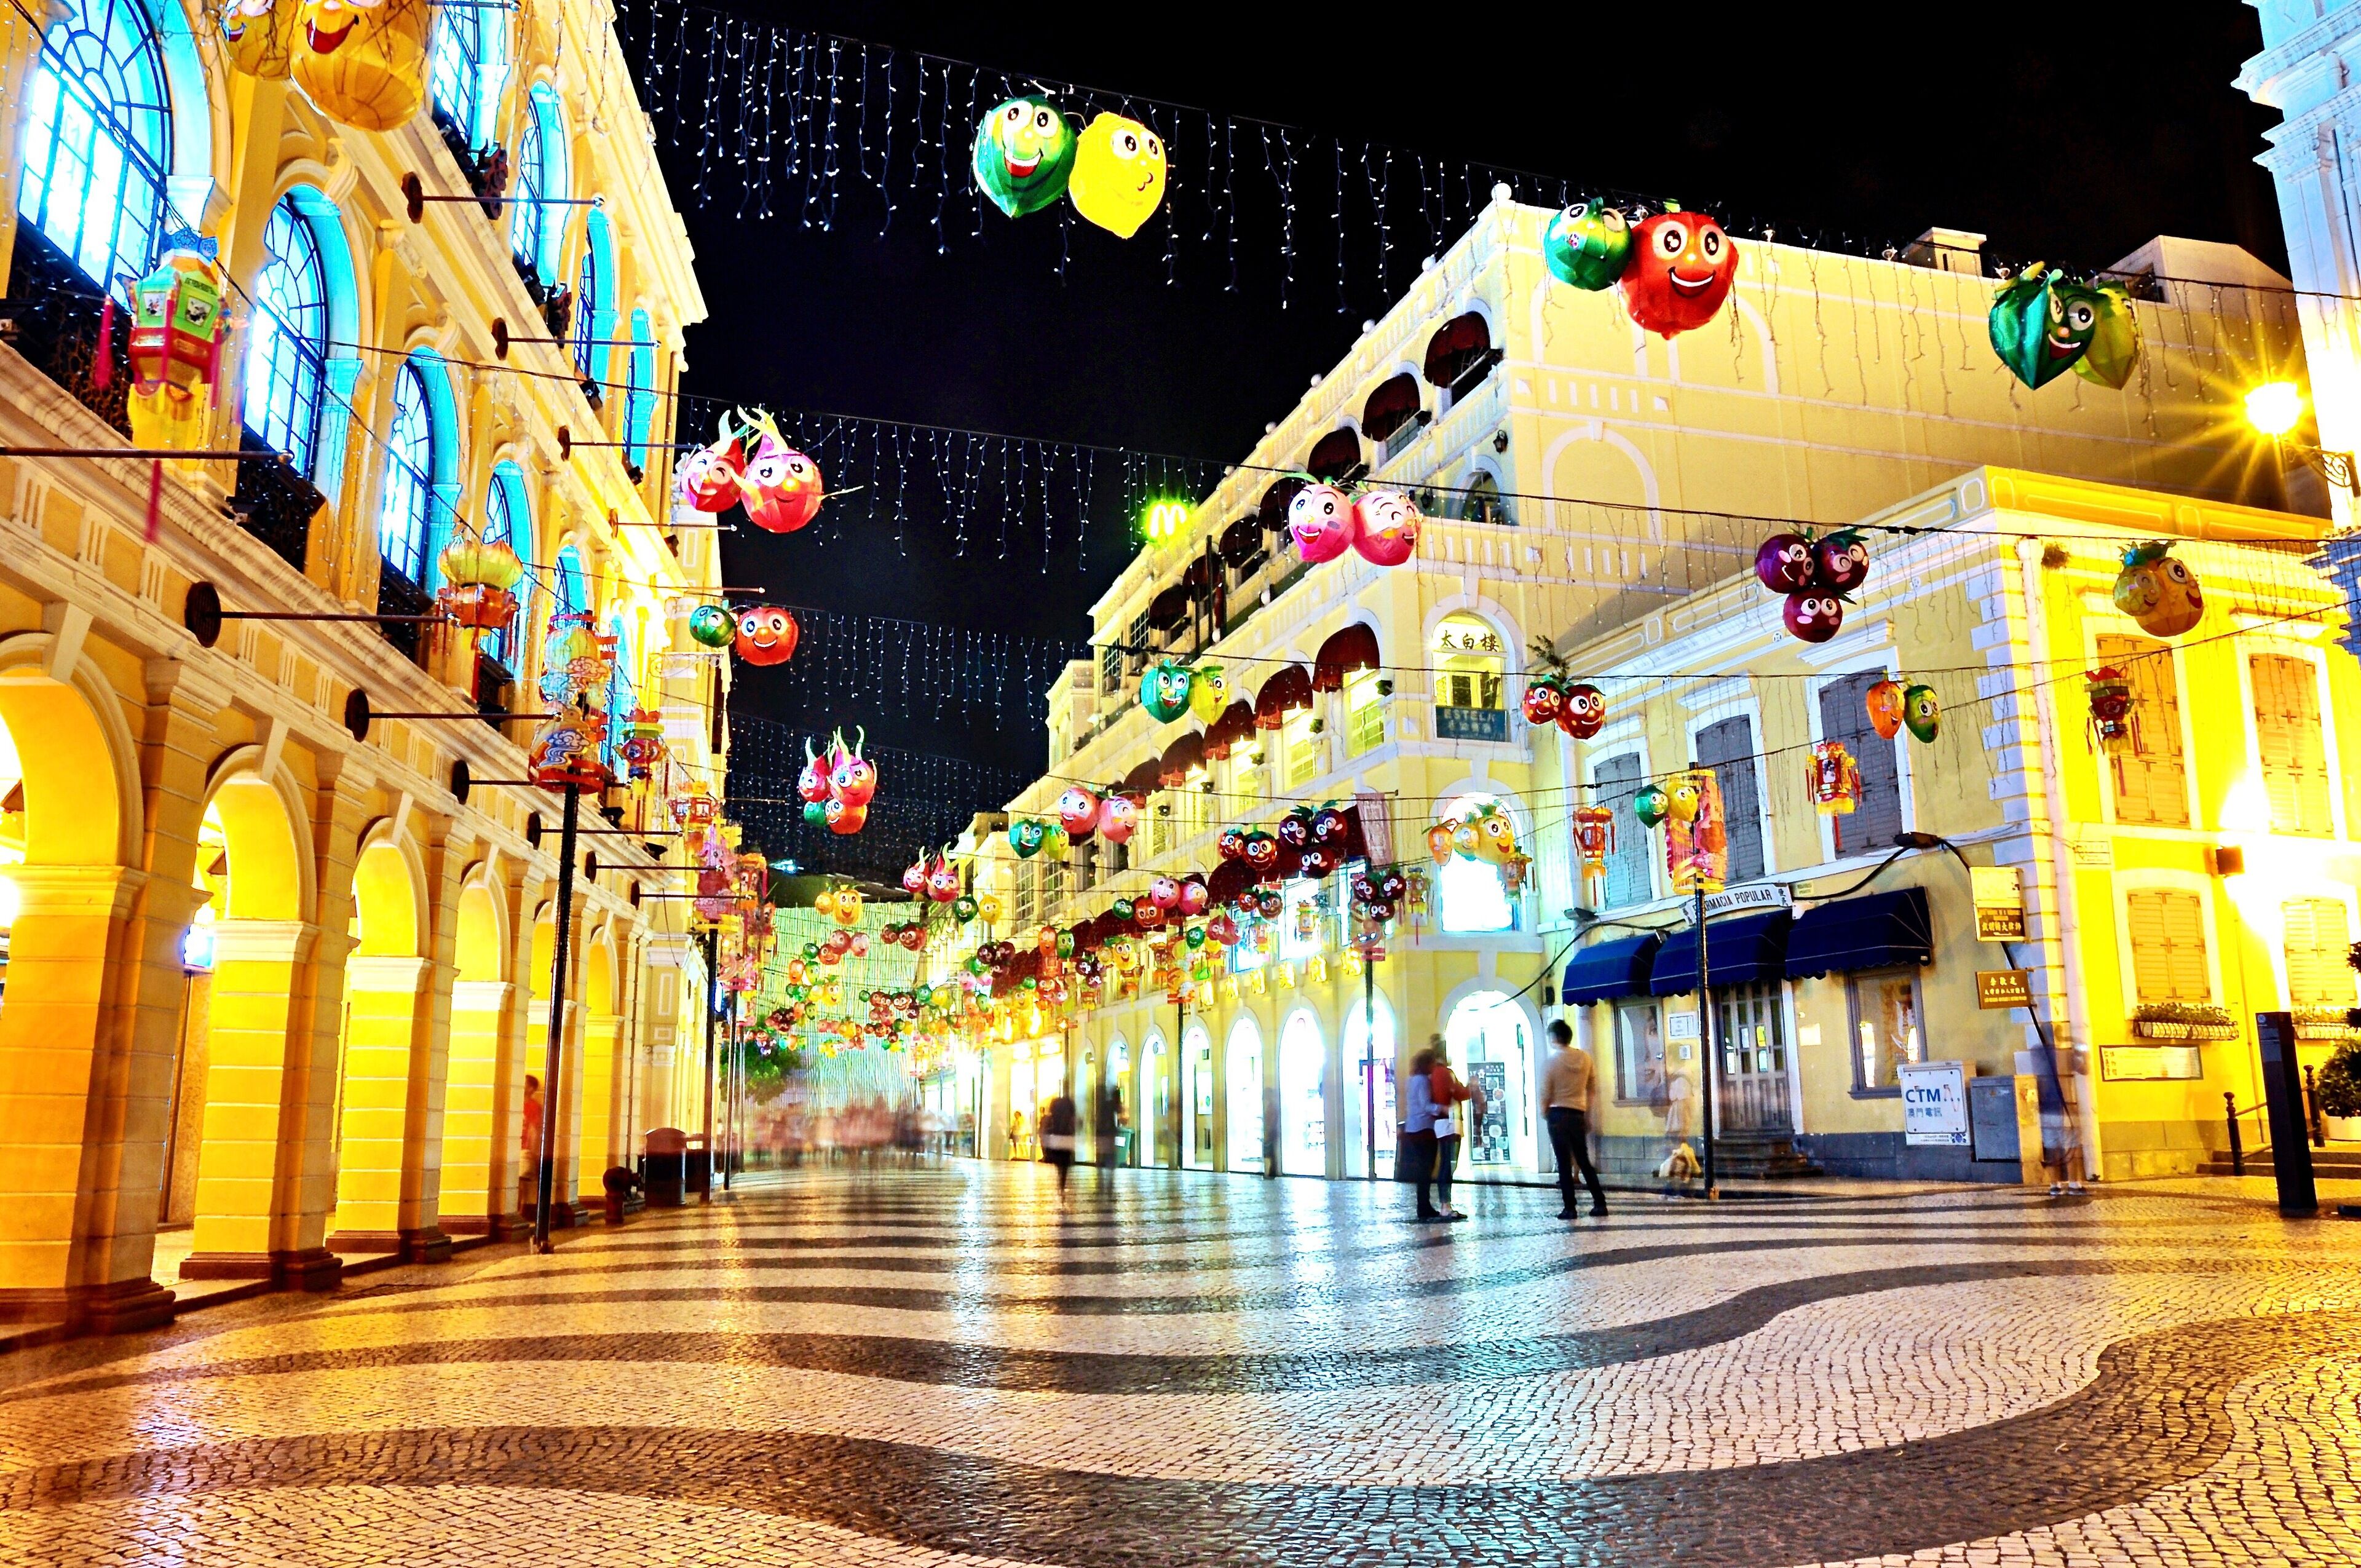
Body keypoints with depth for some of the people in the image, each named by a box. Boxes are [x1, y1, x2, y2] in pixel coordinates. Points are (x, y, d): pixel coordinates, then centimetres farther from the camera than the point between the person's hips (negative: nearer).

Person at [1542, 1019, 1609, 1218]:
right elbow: (1593, 1088, 8)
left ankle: (1569, 1207, 0)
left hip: (1558, 1114, -4)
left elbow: (1545, 1093, -8)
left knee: (1564, 1163, 1)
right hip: (1579, 1114, 4)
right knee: (1584, 1160, 14)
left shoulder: (1552, 1060, -11)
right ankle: (1600, 1203, 11)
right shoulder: (1585, 1058, 1)